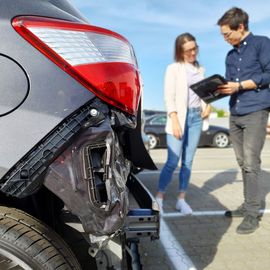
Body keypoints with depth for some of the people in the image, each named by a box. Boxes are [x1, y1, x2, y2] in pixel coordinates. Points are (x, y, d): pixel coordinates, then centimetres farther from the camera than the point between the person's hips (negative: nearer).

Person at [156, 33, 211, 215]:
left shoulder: (200, 69, 15)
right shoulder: (173, 69, 0)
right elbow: (169, 97, -7)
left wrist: (207, 106, 0)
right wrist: (175, 121, -17)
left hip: (196, 117, 5)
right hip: (179, 117, -5)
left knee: (188, 162, 5)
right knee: (173, 162, -8)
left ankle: (181, 199, 13)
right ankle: (159, 198, 6)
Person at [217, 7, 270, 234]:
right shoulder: (231, 55, 21)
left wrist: (239, 86, -14)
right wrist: (220, 88, -1)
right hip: (234, 114, 7)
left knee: (251, 163, -10)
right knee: (243, 163, 9)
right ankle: (247, 206, 18)